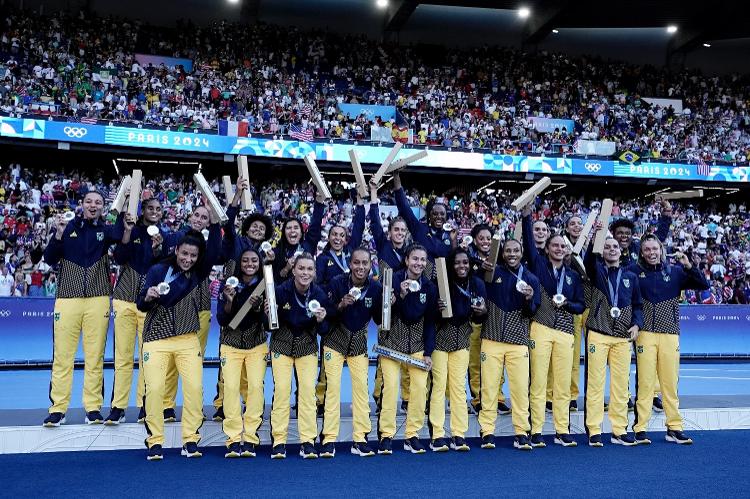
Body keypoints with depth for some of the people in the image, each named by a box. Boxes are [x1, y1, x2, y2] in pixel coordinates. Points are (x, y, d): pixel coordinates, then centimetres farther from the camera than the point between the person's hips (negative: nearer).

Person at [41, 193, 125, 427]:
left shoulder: (104, 230, 8)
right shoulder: (69, 227, 8)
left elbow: (118, 234, -16)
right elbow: (50, 260, 3)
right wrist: (58, 235, -11)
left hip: (98, 299, 0)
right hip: (67, 298, 0)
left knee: (95, 356, 2)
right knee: (62, 355, 0)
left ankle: (93, 408, 9)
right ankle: (58, 408, 7)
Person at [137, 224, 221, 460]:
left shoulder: (198, 274, 3)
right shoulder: (158, 270, -2)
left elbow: (214, 249, -11)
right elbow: (141, 305, -2)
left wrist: (214, 221, -19)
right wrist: (148, 296, -25)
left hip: (188, 340, 2)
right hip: (156, 340, -1)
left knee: (195, 387, -9)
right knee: (154, 388, -8)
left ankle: (190, 440, 4)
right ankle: (155, 441, 8)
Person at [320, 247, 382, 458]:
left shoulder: (376, 288, -10)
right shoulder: (337, 283, -17)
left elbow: (378, 319, -2)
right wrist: (341, 305, -32)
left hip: (359, 343, 3)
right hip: (335, 341, -2)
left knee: (361, 387, 0)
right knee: (333, 387, -6)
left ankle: (360, 440, 9)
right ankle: (329, 440, 2)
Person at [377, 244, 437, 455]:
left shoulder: (430, 287, -1)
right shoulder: (394, 279, -10)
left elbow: (430, 321, 4)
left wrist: (428, 352, 0)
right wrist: (400, 295, -29)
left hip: (417, 343, 3)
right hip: (392, 340, -3)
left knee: (420, 386, -5)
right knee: (391, 385, -10)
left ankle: (412, 435, 9)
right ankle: (386, 436, 2)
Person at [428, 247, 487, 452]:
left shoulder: (477, 284, -4)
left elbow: (478, 319, 5)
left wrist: (482, 312, -16)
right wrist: (436, 308, -32)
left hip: (461, 340, 3)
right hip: (440, 338, -3)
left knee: (459, 387, 6)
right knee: (439, 385, -3)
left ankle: (459, 435, 12)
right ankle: (437, 436, 3)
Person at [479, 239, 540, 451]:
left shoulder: (531, 279, 8)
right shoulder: (492, 272, 3)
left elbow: (532, 313, 7)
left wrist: (529, 299, -12)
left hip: (518, 342, 1)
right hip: (492, 339, -1)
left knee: (521, 388, 0)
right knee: (489, 387, 0)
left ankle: (521, 432, 10)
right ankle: (487, 431, 9)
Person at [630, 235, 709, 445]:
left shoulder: (675, 271, 9)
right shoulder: (634, 271, 2)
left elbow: (704, 285, 6)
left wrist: (689, 266, -7)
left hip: (670, 334, 2)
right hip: (645, 334, -2)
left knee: (670, 383, 6)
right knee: (645, 382, -3)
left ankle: (674, 428, 15)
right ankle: (640, 429, 2)